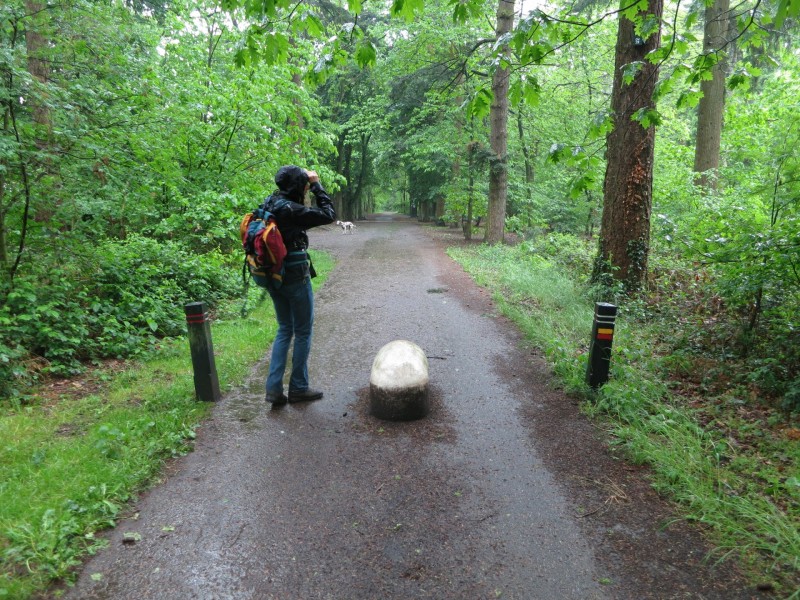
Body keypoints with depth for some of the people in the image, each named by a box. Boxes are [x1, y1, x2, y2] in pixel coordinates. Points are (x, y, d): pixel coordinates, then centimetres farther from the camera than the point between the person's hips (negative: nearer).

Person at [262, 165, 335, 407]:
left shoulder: (269, 204, 3)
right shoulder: (291, 210, -20)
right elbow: (329, 214, -14)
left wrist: (308, 184, 11)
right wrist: (316, 185, -8)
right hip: (295, 278, -8)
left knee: (284, 330, 18)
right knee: (303, 332, 8)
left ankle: (274, 388, 14)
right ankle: (298, 388, 19)